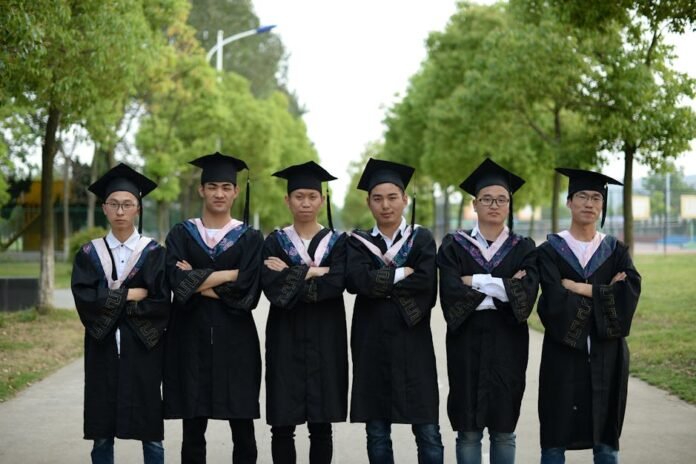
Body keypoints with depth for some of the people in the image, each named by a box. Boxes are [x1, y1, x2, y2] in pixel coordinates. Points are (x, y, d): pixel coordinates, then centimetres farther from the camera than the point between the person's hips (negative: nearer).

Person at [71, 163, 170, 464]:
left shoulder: (154, 254, 1)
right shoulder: (89, 254, 6)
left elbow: (160, 305, -9)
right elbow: (83, 300, -8)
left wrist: (110, 303, -9)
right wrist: (130, 295, -13)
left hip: (143, 350, -2)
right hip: (103, 350, 2)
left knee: (150, 433, 1)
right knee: (102, 434, 4)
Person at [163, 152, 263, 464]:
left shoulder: (250, 239, 5)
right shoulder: (181, 234, 7)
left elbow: (247, 293, -8)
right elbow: (178, 281, -10)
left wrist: (198, 281, -9)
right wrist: (228, 275, -12)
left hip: (236, 341, -1)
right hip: (191, 339, 1)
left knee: (243, 432, 2)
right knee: (192, 431, 5)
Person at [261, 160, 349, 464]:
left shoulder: (337, 242, 6)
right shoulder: (274, 242, 5)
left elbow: (336, 284, -13)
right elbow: (273, 288, -12)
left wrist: (292, 275, -11)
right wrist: (313, 273, -12)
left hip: (325, 340, 0)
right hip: (285, 338, 0)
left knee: (321, 426, 4)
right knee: (282, 425, 0)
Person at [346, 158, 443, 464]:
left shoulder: (421, 239, 6)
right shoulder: (358, 242, 9)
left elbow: (427, 285, -11)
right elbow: (358, 280, -12)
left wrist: (381, 281, -10)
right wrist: (403, 273, -11)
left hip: (413, 343, -1)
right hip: (371, 345, 1)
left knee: (428, 433, -2)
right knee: (377, 433, 5)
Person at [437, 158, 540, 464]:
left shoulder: (523, 249, 6)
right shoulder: (455, 246, 3)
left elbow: (527, 293, -13)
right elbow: (451, 293, -12)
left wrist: (476, 282, -14)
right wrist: (503, 290, -13)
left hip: (508, 345, 1)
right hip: (467, 344, -1)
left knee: (503, 431, 6)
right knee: (468, 431, 2)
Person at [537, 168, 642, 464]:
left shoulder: (616, 251, 8)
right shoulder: (550, 251, 1)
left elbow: (631, 292, -11)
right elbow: (555, 301, -15)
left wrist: (580, 289, -12)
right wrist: (606, 293, -10)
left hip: (607, 356, 2)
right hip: (564, 354, -2)